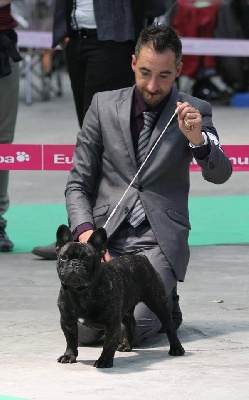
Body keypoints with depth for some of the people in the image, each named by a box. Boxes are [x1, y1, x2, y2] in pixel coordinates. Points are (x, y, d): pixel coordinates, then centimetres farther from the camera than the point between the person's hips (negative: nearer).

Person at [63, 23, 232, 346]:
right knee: (84, 329, -18)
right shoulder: (103, 106, 6)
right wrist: (86, 234, -12)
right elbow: (77, 185, 6)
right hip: (106, 234, 2)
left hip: (159, 240, -2)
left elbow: (219, 174, -12)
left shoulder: (193, 112, 2)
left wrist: (197, 139, -32)